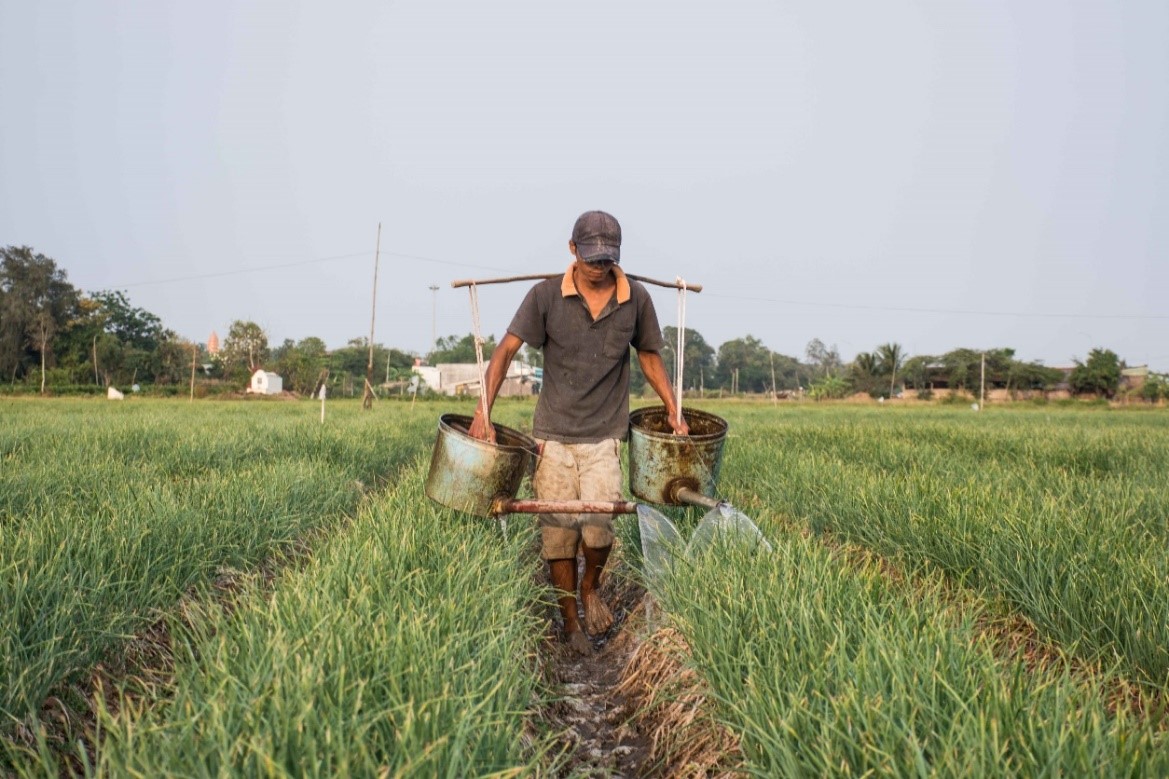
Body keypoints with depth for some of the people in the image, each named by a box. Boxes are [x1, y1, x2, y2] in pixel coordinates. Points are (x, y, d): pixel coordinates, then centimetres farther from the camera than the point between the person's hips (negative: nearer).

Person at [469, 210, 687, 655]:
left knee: (597, 521, -17)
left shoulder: (636, 300, 0)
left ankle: (591, 588, 15)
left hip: (605, 435, 0)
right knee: (557, 529, 3)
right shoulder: (546, 296, -6)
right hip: (554, 433, 0)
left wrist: (674, 413, 11)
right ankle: (570, 622, 21)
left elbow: (650, 357, 14)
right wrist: (483, 412, -17)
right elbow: (506, 351, -7)